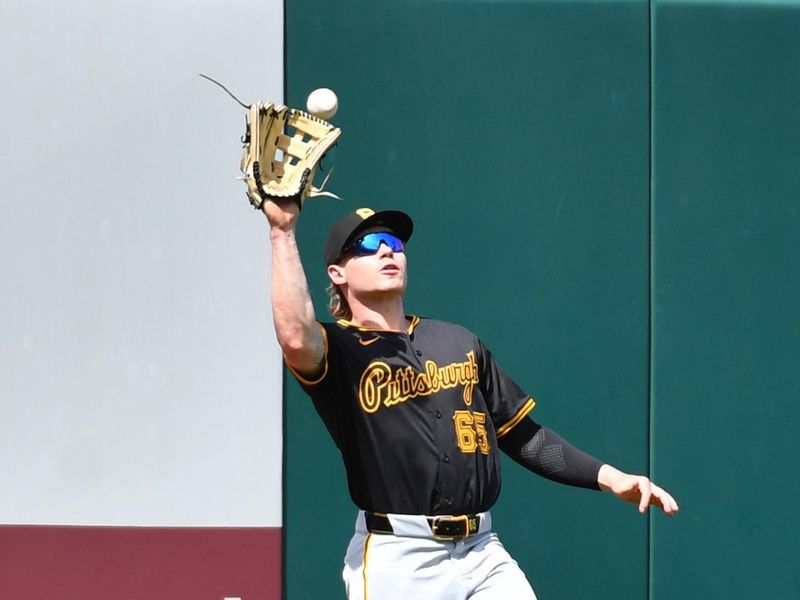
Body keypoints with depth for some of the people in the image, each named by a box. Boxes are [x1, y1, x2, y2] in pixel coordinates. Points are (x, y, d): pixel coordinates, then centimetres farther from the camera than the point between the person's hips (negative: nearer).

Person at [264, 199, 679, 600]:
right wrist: (283, 232, -23)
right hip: (396, 561, -4)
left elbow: (524, 436, 20)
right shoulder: (338, 350, 0)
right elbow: (296, 339, -26)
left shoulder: (460, 343, 18)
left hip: (482, 554, 4)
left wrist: (609, 477, 8)